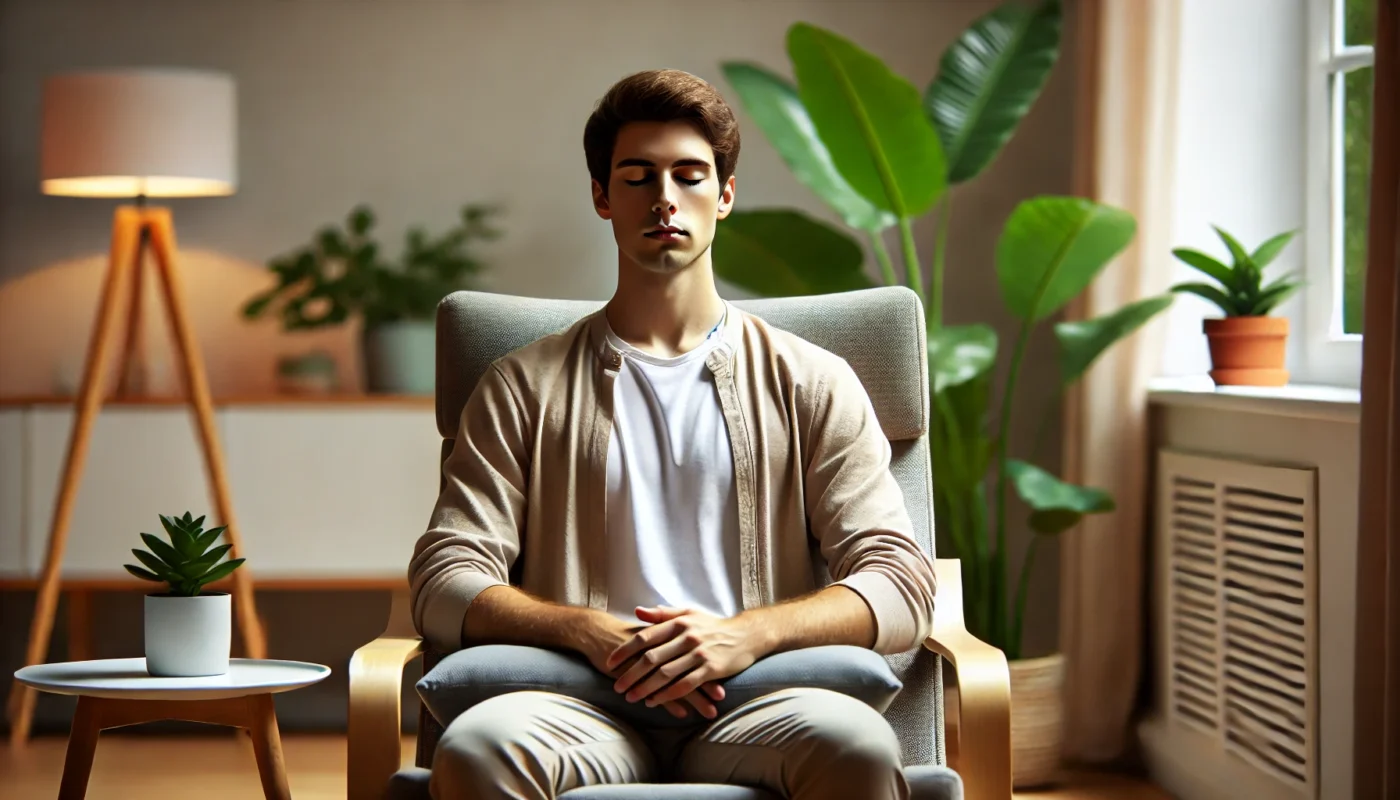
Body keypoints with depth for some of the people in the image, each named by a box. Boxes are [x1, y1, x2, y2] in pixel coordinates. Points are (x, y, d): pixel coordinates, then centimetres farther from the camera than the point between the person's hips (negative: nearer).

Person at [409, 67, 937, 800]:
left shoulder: (811, 383, 18)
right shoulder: (525, 387, 19)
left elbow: (900, 584, 8)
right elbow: (444, 586, 8)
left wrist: (745, 634, -11)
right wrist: (593, 634, -11)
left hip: (749, 711, 0)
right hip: (590, 708, 0)